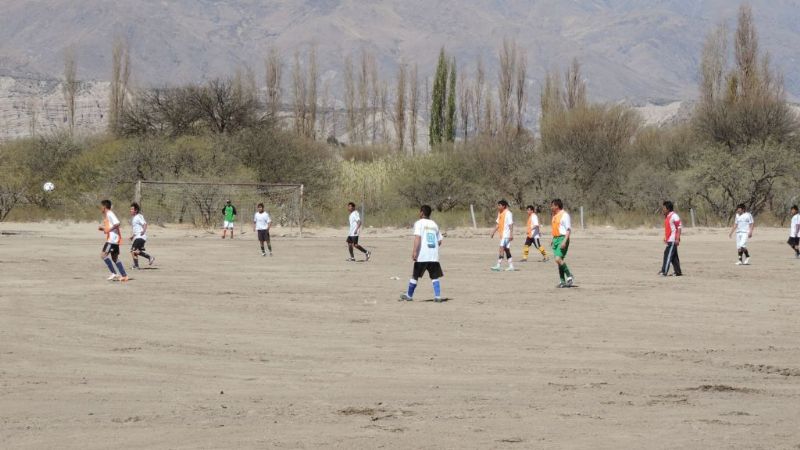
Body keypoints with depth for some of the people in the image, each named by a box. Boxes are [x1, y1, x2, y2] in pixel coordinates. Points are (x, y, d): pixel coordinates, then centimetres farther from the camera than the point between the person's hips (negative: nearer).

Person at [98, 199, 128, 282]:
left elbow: (117, 224, -25)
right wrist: (102, 228, 13)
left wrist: (109, 230, -19)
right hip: (114, 239, 10)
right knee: (115, 258, 12)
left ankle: (113, 273, -15)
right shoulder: (106, 215, 19)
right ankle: (124, 276, 9)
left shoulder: (109, 214, -12)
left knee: (103, 255, -12)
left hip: (112, 239, -10)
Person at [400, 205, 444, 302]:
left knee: (415, 275, 8)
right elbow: (439, 241, 15)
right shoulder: (434, 224, 15)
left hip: (422, 255, -4)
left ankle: (409, 295, 18)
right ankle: (437, 296, -7)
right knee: (434, 276, 5)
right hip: (434, 256, 4)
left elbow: (417, 238, -15)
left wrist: (414, 252, -19)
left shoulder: (419, 223, -2)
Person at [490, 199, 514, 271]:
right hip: (502, 234, 10)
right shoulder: (500, 213, 14)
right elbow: (498, 224, 21)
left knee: (501, 249, -14)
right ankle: (511, 266, 13)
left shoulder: (508, 213, -13)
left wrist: (511, 234, -22)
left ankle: (498, 266, -17)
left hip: (506, 235, -10)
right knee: (506, 250, 10)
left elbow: (511, 224, -17)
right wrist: (493, 232, 16)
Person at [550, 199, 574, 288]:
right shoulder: (555, 216, 17)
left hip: (562, 238, -9)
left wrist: (564, 241, -24)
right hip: (555, 239, 9)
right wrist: (553, 240, 24)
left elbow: (569, 230, -16)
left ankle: (569, 276, -10)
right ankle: (563, 281, 9)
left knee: (558, 259, -20)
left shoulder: (564, 215, -11)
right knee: (559, 260, 6)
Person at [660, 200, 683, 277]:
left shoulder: (674, 216, -13)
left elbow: (679, 227, -15)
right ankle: (678, 272, 15)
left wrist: (677, 239, -20)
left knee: (668, 254, -13)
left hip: (673, 240, -10)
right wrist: (665, 238, 21)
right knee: (674, 256, 11)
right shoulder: (667, 217, 15)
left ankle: (664, 271, -16)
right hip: (669, 240, 10)